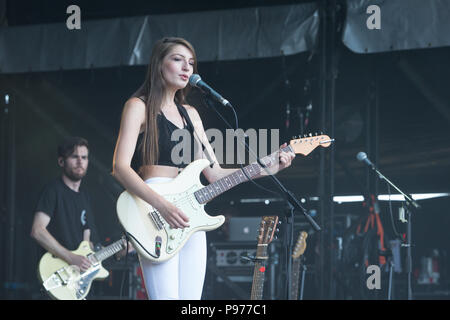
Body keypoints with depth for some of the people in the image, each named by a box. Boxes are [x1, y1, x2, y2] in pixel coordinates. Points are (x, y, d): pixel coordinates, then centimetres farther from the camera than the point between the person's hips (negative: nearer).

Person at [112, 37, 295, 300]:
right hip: (156, 214, -7)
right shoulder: (140, 106, 2)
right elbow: (120, 167, -10)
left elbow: (215, 174, 19)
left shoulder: (190, 114, 21)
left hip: (191, 216, 7)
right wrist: (163, 205, -22)